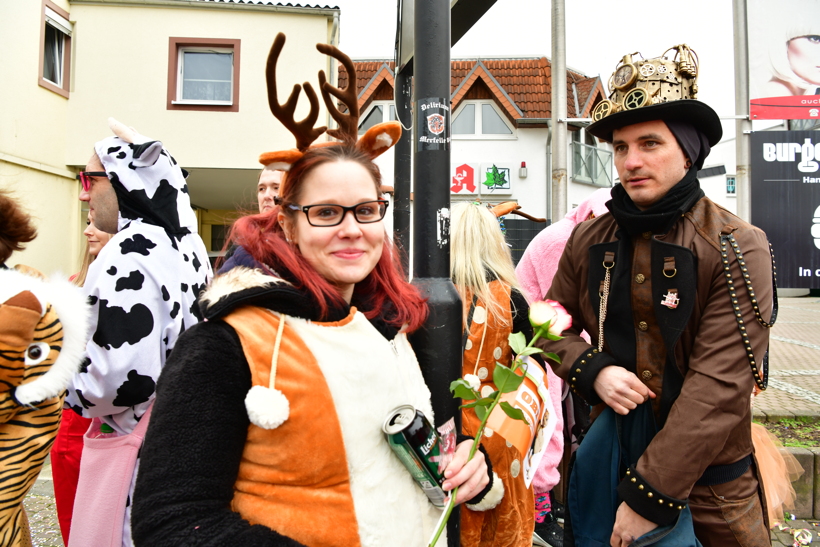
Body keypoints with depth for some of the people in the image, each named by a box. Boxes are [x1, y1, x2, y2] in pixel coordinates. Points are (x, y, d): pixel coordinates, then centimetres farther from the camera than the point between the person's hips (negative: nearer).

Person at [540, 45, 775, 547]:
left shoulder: (737, 248, -13)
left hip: (708, 476, -3)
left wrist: (650, 495, -21)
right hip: (608, 459, 3)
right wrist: (593, 371, -13)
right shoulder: (588, 241, -2)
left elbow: (720, 385, -19)